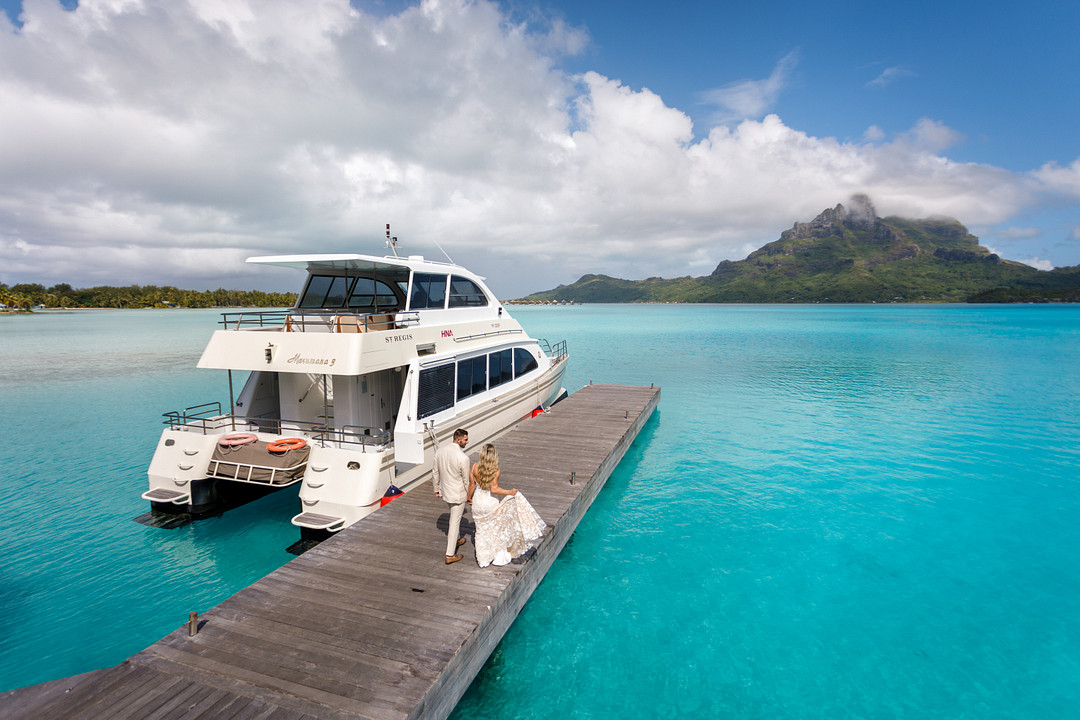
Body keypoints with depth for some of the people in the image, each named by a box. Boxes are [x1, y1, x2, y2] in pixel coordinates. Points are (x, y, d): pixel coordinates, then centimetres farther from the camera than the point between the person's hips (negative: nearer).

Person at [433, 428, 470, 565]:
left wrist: (436, 489, 18)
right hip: (458, 494, -7)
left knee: (455, 516, 29)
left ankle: (455, 540, 46)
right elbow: (466, 480, -16)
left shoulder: (440, 451, -7)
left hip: (445, 491, 7)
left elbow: (435, 473, 4)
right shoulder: (463, 458, -26)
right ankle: (450, 555, 14)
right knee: (454, 522, 5)